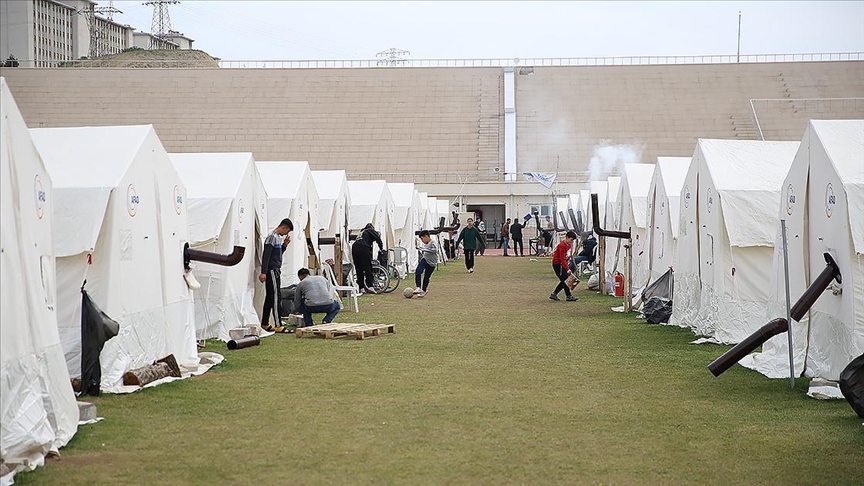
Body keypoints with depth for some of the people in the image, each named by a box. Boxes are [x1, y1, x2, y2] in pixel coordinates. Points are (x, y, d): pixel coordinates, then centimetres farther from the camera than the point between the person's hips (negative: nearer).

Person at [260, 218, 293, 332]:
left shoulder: (278, 238, 17)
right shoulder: (272, 237, -13)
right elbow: (266, 256, -19)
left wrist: (284, 245, 12)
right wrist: (263, 272, -24)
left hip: (276, 271, 10)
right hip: (272, 271, -10)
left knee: (270, 298, 12)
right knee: (276, 297, -11)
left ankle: (264, 324, 16)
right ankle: (278, 326, -12)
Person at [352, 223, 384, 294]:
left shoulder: (362, 232, 33)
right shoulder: (371, 230, 14)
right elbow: (378, 238, 1)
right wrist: (381, 248, 11)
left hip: (354, 248, 6)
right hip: (363, 249, -6)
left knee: (359, 270, 8)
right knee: (367, 268, -5)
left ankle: (361, 288, 6)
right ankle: (370, 287, -14)